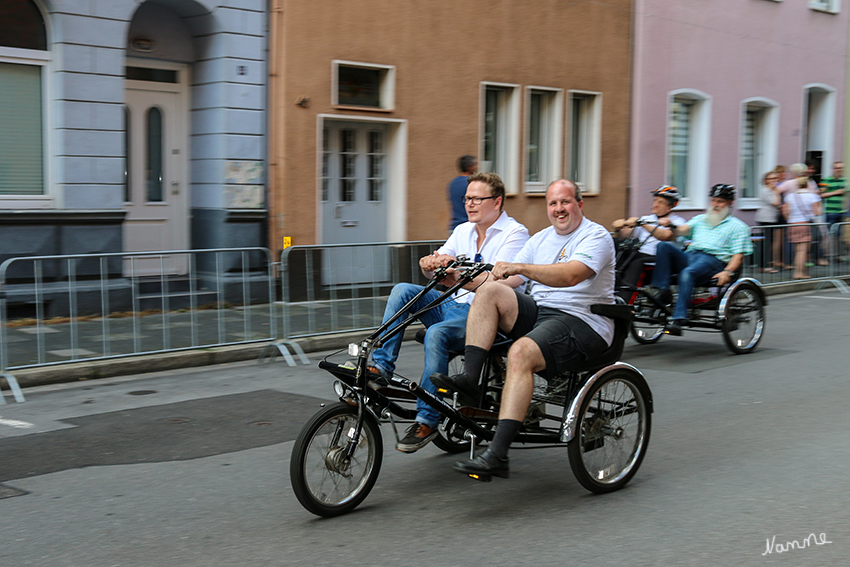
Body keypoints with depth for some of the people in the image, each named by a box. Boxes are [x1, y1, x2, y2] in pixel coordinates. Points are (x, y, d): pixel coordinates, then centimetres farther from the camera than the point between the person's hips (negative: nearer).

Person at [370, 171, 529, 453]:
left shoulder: (514, 233, -5)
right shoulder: (463, 231, 18)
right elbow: (435, 267, 9)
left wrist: (455, 277, -32)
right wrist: (430, 263, -16)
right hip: (453, 305, 7)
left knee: (437, 334, -33)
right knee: (403, 290, -14)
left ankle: (427, 421, -25)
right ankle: (381, 367, -17)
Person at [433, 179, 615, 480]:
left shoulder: (596, 236, -3)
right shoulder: (540, 239, 20)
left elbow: (571, 276, -23)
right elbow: (506, 280, 13)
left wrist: (521, 267, -33)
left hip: (582, 322, -7)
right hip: (537, 312, 7)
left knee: (521, 352, -34)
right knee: (490, 290, -17)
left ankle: (497, 456, -40)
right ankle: (469, 377, -23)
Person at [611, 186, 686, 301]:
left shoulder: (677, 221, 8)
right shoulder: (647, 219, 26)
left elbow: (666, 236, -14)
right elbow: (623, 235, 17)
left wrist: (643, 224, -24)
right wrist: (618, 228, -7)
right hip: (640, 254, 6)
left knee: (637, 264, -36)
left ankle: (623, 299, -50)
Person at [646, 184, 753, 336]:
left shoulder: (737, 226, 17)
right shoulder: (700, 219, 31)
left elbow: (738, 255, 4)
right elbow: (683, 230, 12)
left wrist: (727, 272, -16)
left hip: (712, 260, -5)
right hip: (688, 256, 5)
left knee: (687, 272, -38)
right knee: (663, 246, -23)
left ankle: (678, 320, -44)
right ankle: (661, 291, -30)